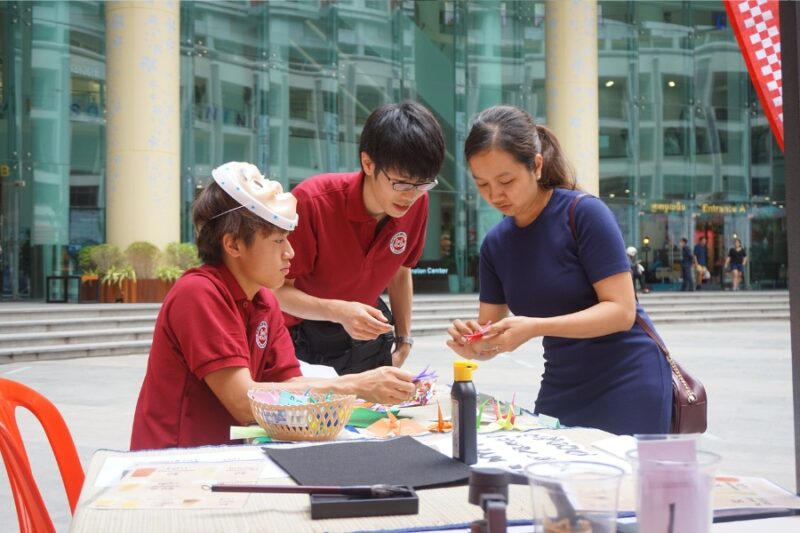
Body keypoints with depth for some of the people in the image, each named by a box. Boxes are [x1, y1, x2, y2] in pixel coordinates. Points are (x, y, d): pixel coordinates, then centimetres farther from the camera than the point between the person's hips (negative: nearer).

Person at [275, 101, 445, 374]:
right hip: (302, 340, -4)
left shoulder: (417, 204, -11)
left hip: (367, 337, 4)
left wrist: (404, 339, 8)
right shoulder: (312, 200, -26)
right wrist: (339, 312, -36)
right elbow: (279, 290, -22)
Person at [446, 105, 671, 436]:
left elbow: (622, 311, -19)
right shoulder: (495, 244, 3)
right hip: (561, 389, 5)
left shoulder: (585, 213, -15)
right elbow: (493, 337, 6)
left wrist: (535, 327, -29)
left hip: (627, 384, -5)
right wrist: (472, 347, -17)